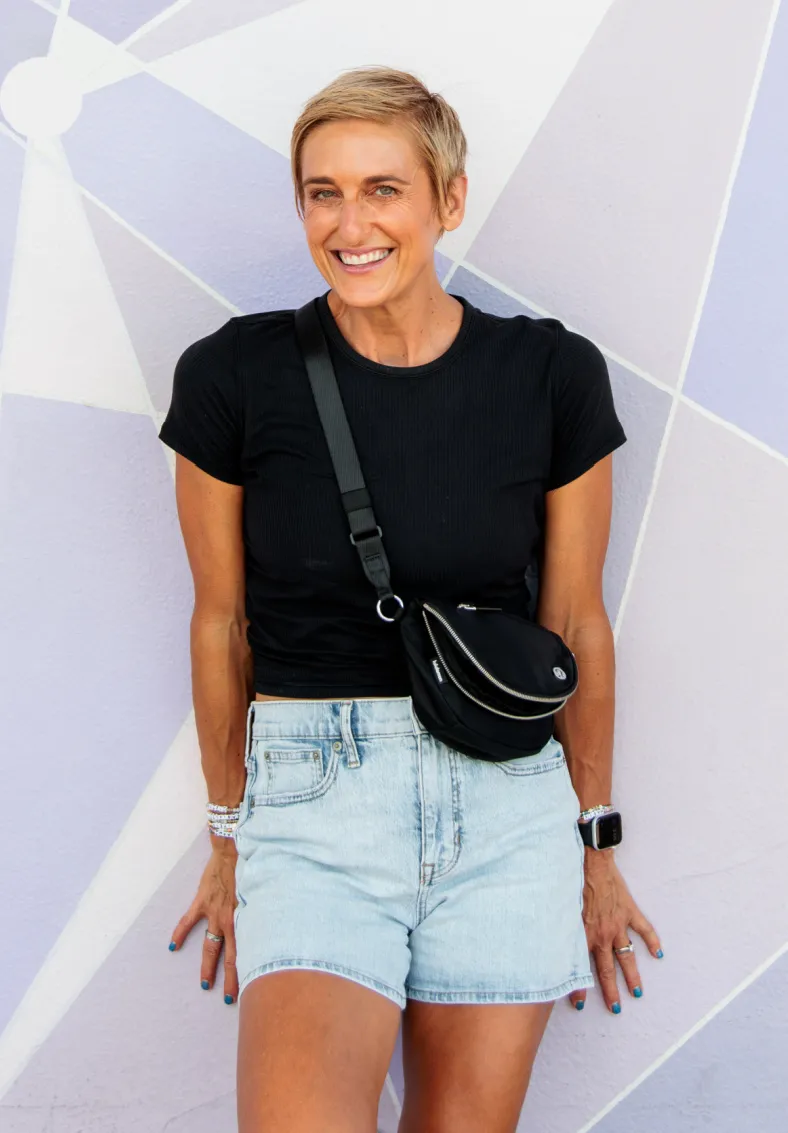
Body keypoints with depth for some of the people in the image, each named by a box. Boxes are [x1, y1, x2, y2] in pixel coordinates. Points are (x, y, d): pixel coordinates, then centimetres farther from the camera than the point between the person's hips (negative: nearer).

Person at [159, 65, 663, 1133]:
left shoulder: (554, 375, -1)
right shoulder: (234, 376, -3)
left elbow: (577, 625, 6)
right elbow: (222, 621, 5)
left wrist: (595, 846, 12)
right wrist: (229, 837, 12)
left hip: (509, 800, 2)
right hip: (313, 792, -1)